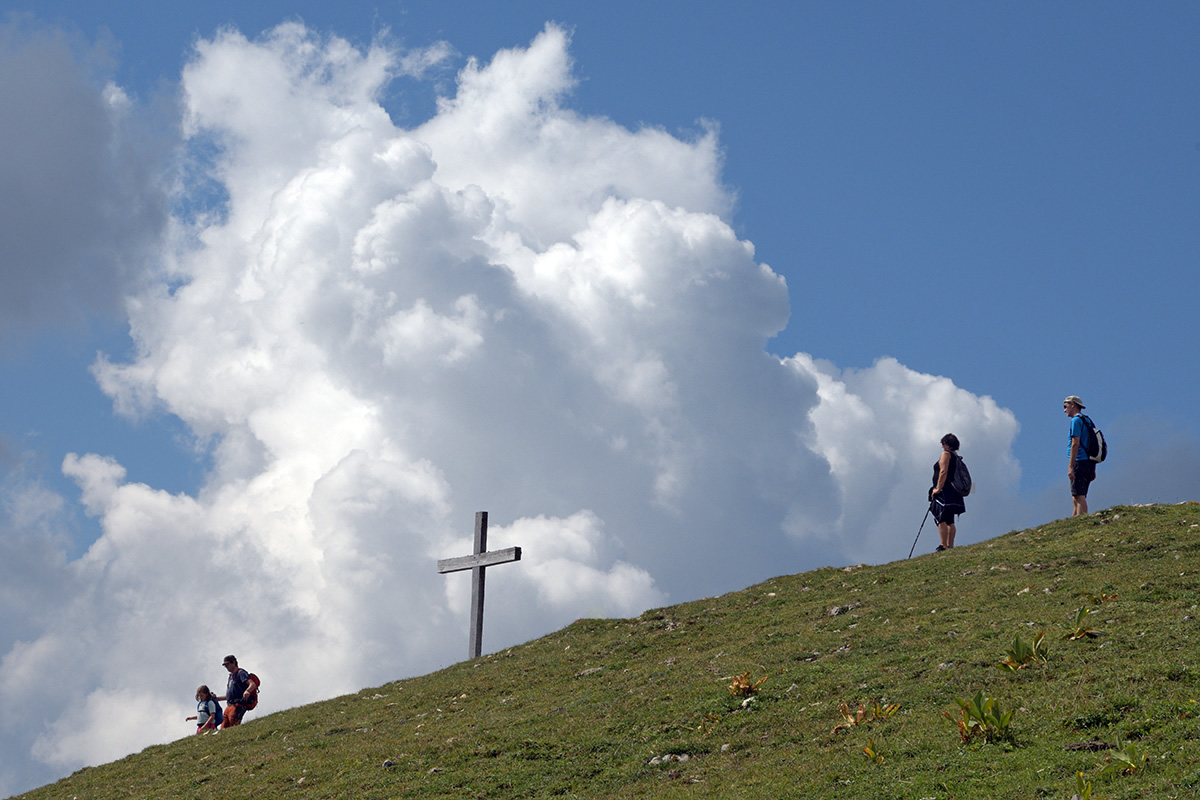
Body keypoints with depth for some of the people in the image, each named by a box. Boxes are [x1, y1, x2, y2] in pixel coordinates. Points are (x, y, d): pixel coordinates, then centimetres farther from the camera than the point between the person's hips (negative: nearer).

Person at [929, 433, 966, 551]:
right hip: (953, 492, 10)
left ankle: (943, 546, -22)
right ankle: (950, 545, 11)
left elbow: (943, 472, -17)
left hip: (945, 491, -10)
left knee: (941, 519, -13)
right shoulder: (956, 455, 19)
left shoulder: (946, 454, -7)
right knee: (949, 521, 12)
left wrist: (938, 488, -19)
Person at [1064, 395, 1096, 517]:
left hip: (1080, 462, -9)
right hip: (1089, 463, 9)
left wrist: (1070, 467, -18)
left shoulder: (1076, 420, -7)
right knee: (1076, 498, 11)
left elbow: (1075, 444, -16)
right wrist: (1092, 470, 24)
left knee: (1079, 496, -12)